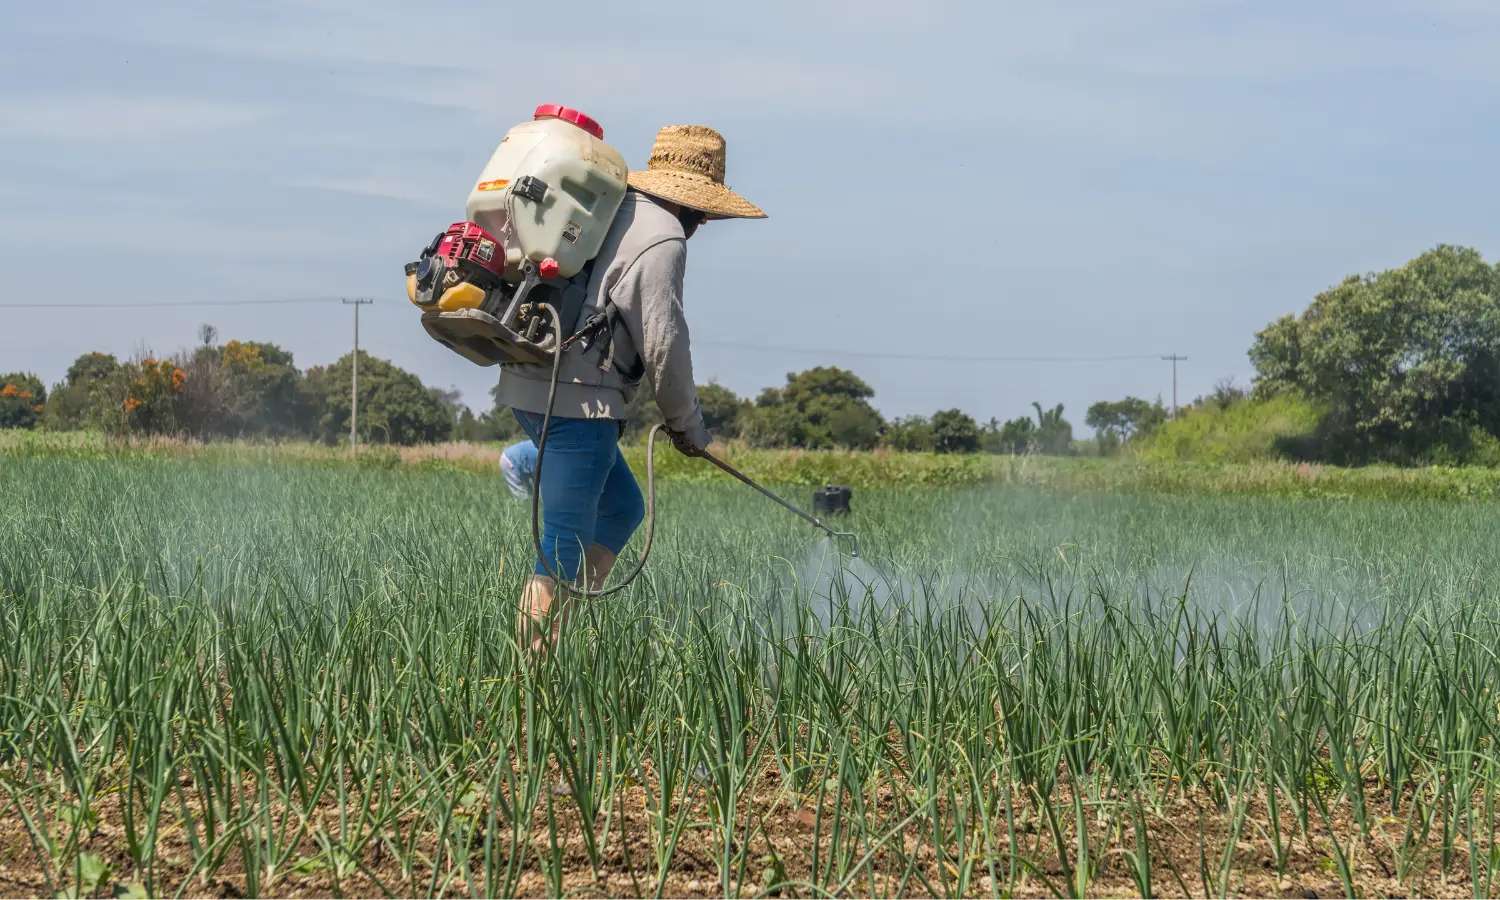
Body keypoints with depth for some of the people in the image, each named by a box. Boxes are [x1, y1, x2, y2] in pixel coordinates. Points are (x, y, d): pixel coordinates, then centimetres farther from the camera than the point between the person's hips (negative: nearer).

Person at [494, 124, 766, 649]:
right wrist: (687, 425, 2)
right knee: (564, 547, -7)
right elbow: (663, 343, -12)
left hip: (529, 383, 10)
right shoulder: (662, 238, -11)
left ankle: (554, 629, 13)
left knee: (622, 508, 19)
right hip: (575, 396, -10)